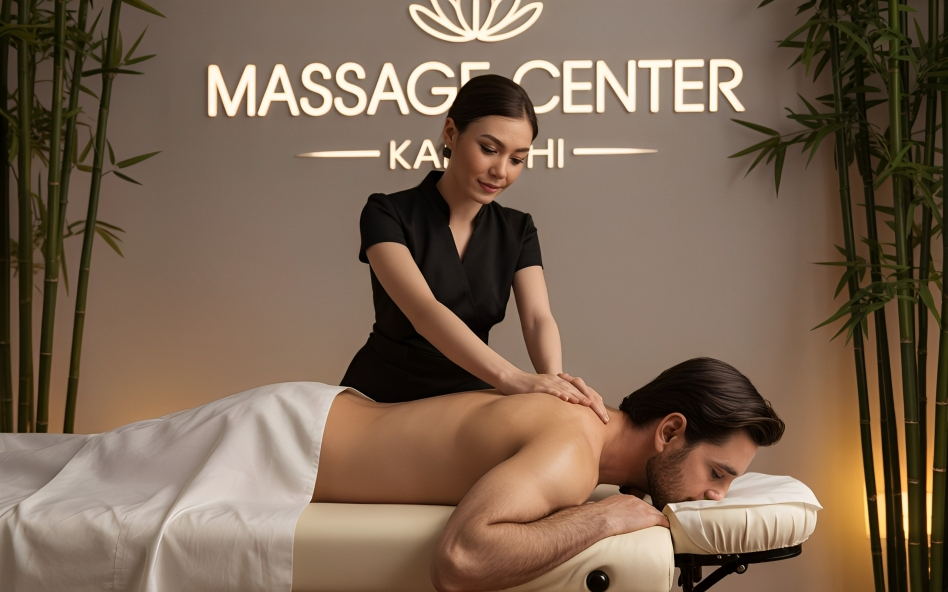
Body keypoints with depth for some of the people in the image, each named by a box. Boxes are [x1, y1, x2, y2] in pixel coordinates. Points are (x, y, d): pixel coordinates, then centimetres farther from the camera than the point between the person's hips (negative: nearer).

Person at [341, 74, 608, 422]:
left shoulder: (517, 231, 2)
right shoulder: (387, 215, -12)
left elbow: (538, 318, -12)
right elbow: (423, 311, -27)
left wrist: (554, 379, -35)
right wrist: (512, 379, -41)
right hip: (383, 398, -2)